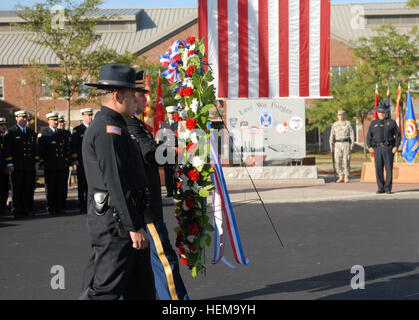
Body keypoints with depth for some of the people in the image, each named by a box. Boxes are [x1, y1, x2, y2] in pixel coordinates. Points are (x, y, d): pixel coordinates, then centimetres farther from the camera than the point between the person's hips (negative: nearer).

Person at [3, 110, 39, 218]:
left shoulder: (31, 132, 16)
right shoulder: (10, 132, 1)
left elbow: (35, 148, 18)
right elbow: (7, 149, -3)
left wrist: (36, 162, 9)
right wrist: (9, 164, -10)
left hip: (30, 167, 4)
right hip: (17, 167, -4)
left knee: (29, 189, 4)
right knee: (17, 189, 0)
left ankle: (28, 209, 11)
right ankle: (17, 211, 5)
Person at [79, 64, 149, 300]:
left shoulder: (102, 126, 18)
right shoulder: (109, 130, -16)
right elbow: (117, 183, -22)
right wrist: (134, 227, -20)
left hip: (104, 218, 11)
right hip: (115, 220, -11)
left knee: (98, 284, 15)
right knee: (106, 288, -6)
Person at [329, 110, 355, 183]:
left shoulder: (348, 124, 4)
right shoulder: (334, 125, 10)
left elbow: (352, 134, 1)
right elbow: (332, 136, 10)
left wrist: (352, 145, -8)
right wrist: (331, 146, 3)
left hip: (346, 144, -2)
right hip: (338, 144, 2)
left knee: (346, 161, -6)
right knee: (338, 161, -3)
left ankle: (346, 177, 1)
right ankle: (341, 177, 6)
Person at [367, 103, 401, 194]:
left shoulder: (391, 122, 7)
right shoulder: (373, 123, 13)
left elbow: (398, 135, 5)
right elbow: (369, 136, 14)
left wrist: (396, 146, -7)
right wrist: (369, 146, -1)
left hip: (388, 148, -2)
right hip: (377, 149, 2)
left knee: (389, 168, -4)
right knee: (378, 169, 0)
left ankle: (388, 188, 1)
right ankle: (381, 188, 8)